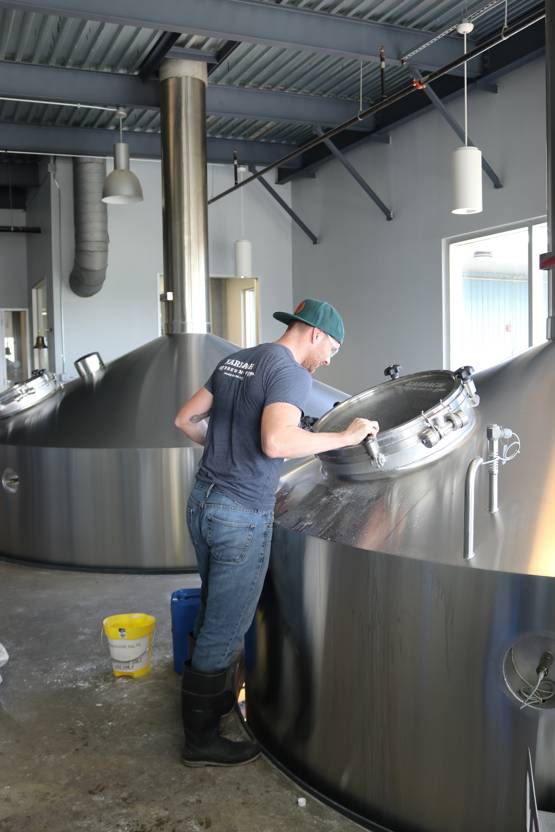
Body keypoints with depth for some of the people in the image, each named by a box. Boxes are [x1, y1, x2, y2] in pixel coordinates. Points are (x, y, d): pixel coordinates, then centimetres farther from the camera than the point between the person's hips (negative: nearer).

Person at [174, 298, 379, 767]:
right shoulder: (291, 373, -14)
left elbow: (186, 419, 16)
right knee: (226, 627, 4)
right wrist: (346, 437, -20)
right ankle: (202, 740, 18)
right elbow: (277, 442, -30)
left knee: (215, 613, 24)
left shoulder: (235, 361, 12)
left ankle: (210, 698, 41)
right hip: (241, 517, -9)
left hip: (202, 501, 9)